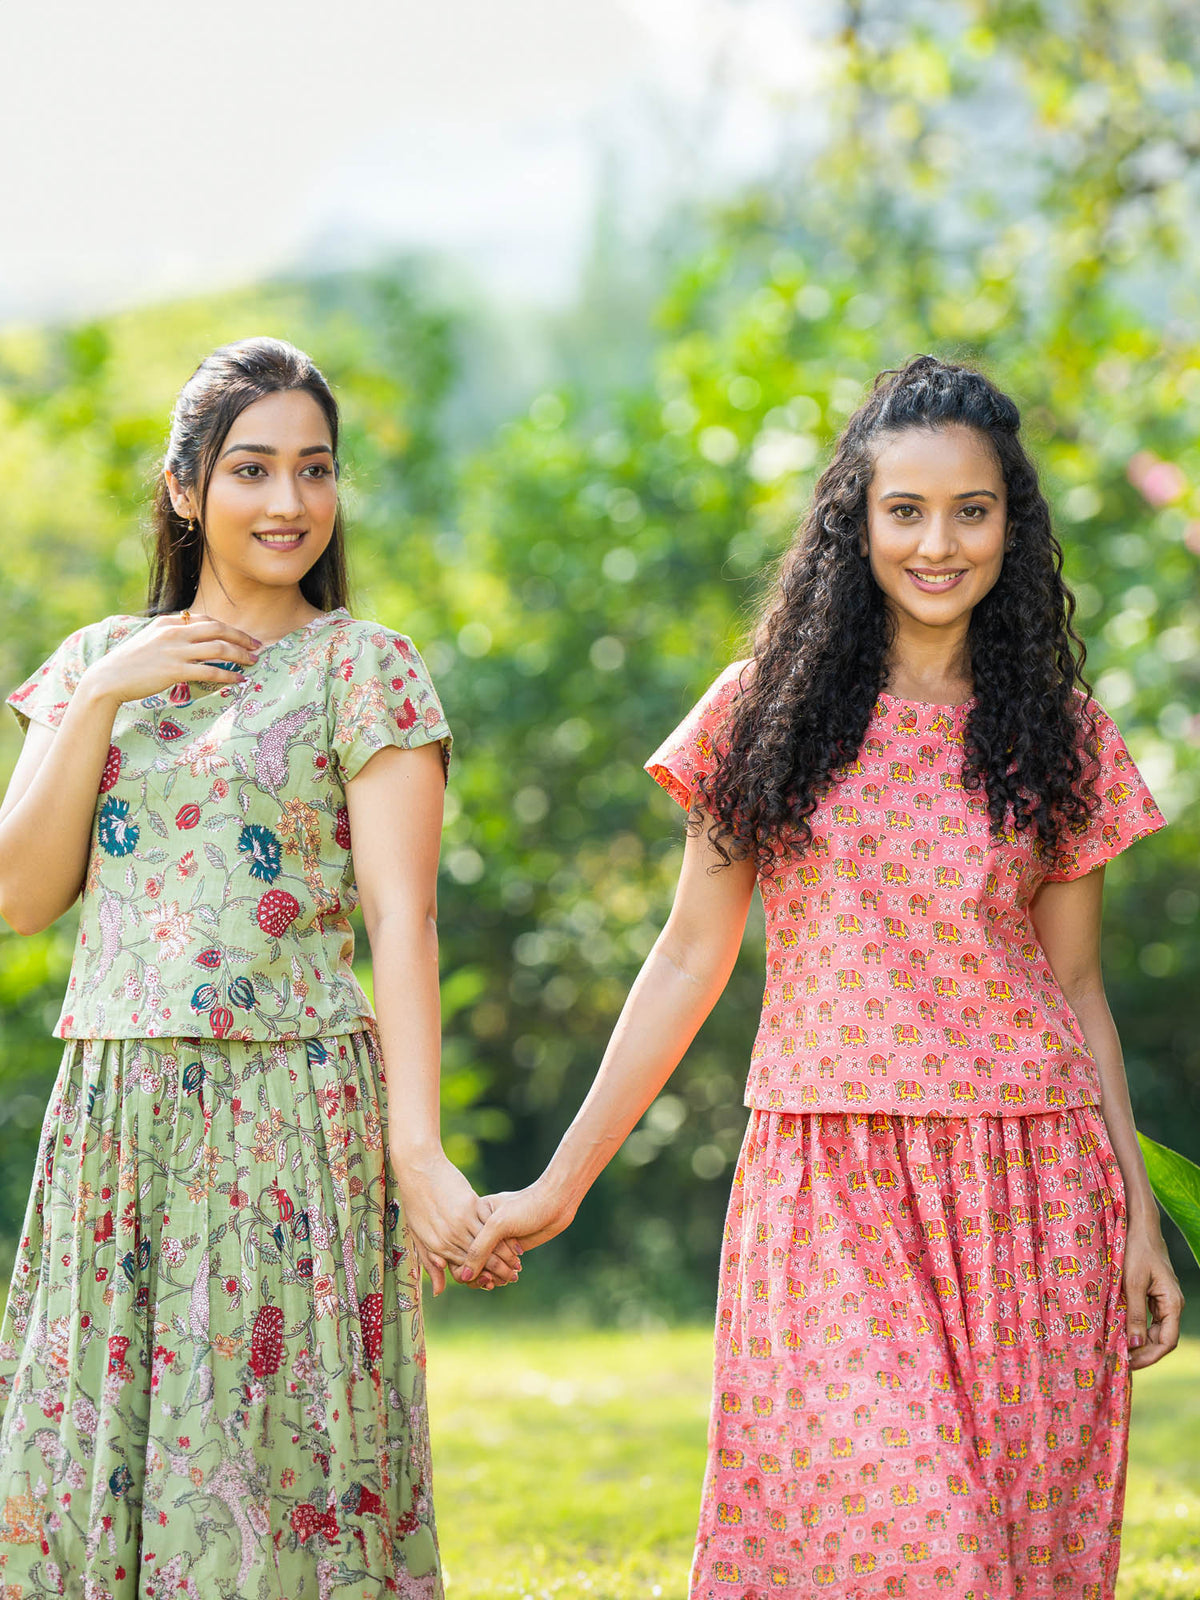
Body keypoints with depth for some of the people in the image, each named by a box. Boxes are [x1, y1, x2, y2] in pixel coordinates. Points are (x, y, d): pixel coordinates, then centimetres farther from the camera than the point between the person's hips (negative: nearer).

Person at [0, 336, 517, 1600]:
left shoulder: (365, 669, 1)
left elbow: (402, 921, -7)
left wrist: (417, 1152, -16)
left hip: (291, 1118, -4)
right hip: (113, 1114, 4)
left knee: (269, 1464, -6)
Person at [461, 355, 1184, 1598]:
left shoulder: (1056, 736, 8)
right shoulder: (770, 710, 5)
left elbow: (1074, 986, 11)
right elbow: (690, 960, 7)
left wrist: (1139, 1218, 6)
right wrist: (560, 1185, 5)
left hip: (1027, 1199, 2)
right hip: (830, 1187, -1)